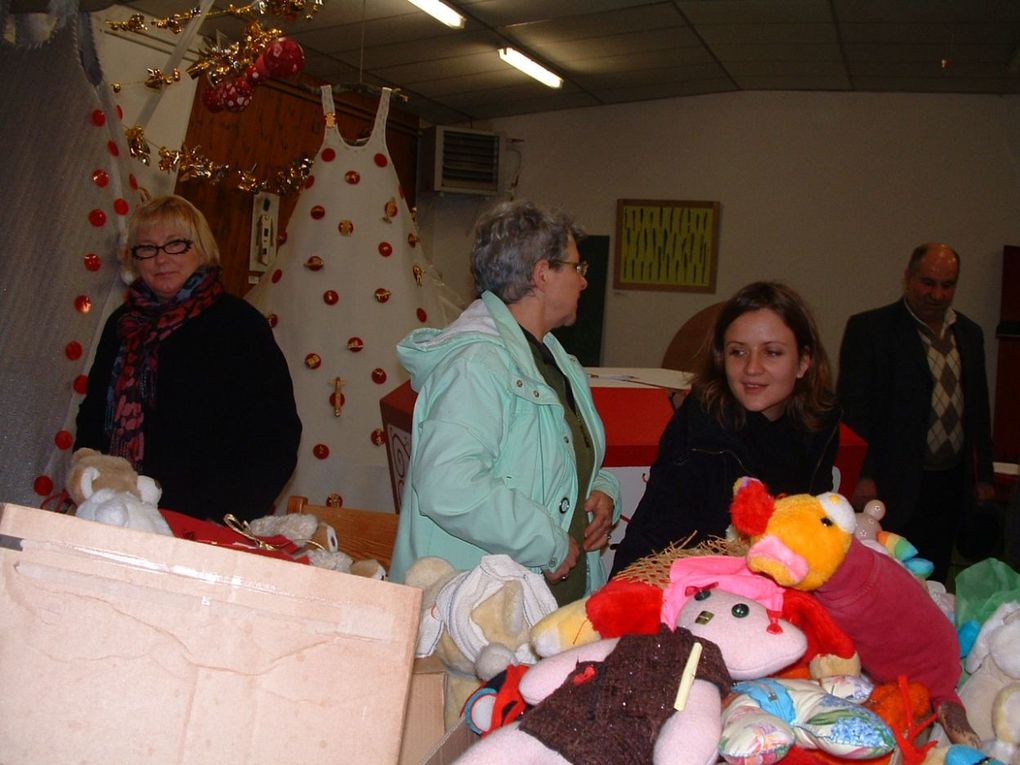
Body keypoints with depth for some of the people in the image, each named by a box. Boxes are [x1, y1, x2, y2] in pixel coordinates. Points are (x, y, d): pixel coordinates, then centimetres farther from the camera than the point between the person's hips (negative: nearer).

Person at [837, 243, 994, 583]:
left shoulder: (969, 334, 13)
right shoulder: (869, 328, -5)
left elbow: (979, 410, 19)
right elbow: (853, 408, -9)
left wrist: (984, 477, 17)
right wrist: (863, 477, -14)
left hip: (952, 483, 6)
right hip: (896, 485, -5)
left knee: (934, 581, 10)